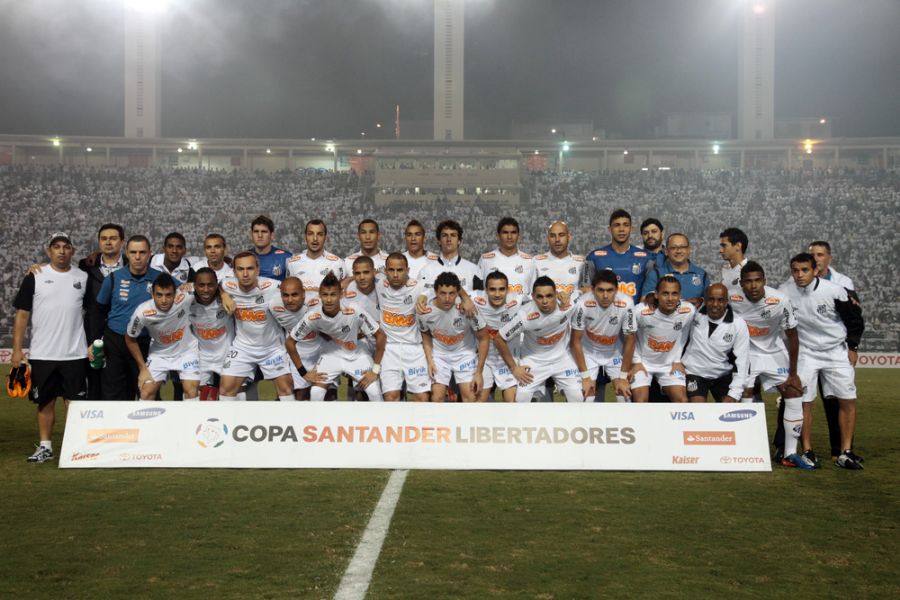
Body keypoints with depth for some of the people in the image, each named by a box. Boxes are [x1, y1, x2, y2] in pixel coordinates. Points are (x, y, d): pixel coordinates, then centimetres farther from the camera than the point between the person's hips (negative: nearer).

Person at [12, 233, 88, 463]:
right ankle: (45, 447, 17)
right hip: (42, 355, 0)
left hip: (75, 354, 0)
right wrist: (17, 349, -4)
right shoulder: (35, 277, 1)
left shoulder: (83, 278, 6)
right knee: (45, 402, 8)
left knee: (75, 402, 2)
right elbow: (22, 315, 1)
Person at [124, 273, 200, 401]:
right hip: (159, 353, 0)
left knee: (192, 392, -12)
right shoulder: (142, 312, -30)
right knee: (146, 393, -6)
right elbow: (130, 339, -10)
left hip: (186, 350, 0)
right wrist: (143, 368, -7)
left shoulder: (184, 298, -32)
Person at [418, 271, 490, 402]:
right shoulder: (425, 311, -21)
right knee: (437, 395, -8)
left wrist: (479, 372, -14)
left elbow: (484, 338, -15)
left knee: (470, 395, -11)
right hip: (439, 354, 2)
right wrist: (429, 360, -10)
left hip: (464, 353, -1)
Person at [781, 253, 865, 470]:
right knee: (802, 401, -5)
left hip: (837, 351, 0)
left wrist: (852, 347, 0)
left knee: (848, 401, -3)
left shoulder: (834, 291, -17)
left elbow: (854, 318, -2)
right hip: (805, 353, 1)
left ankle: (845, 453, 5)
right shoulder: (784, 293, -12)